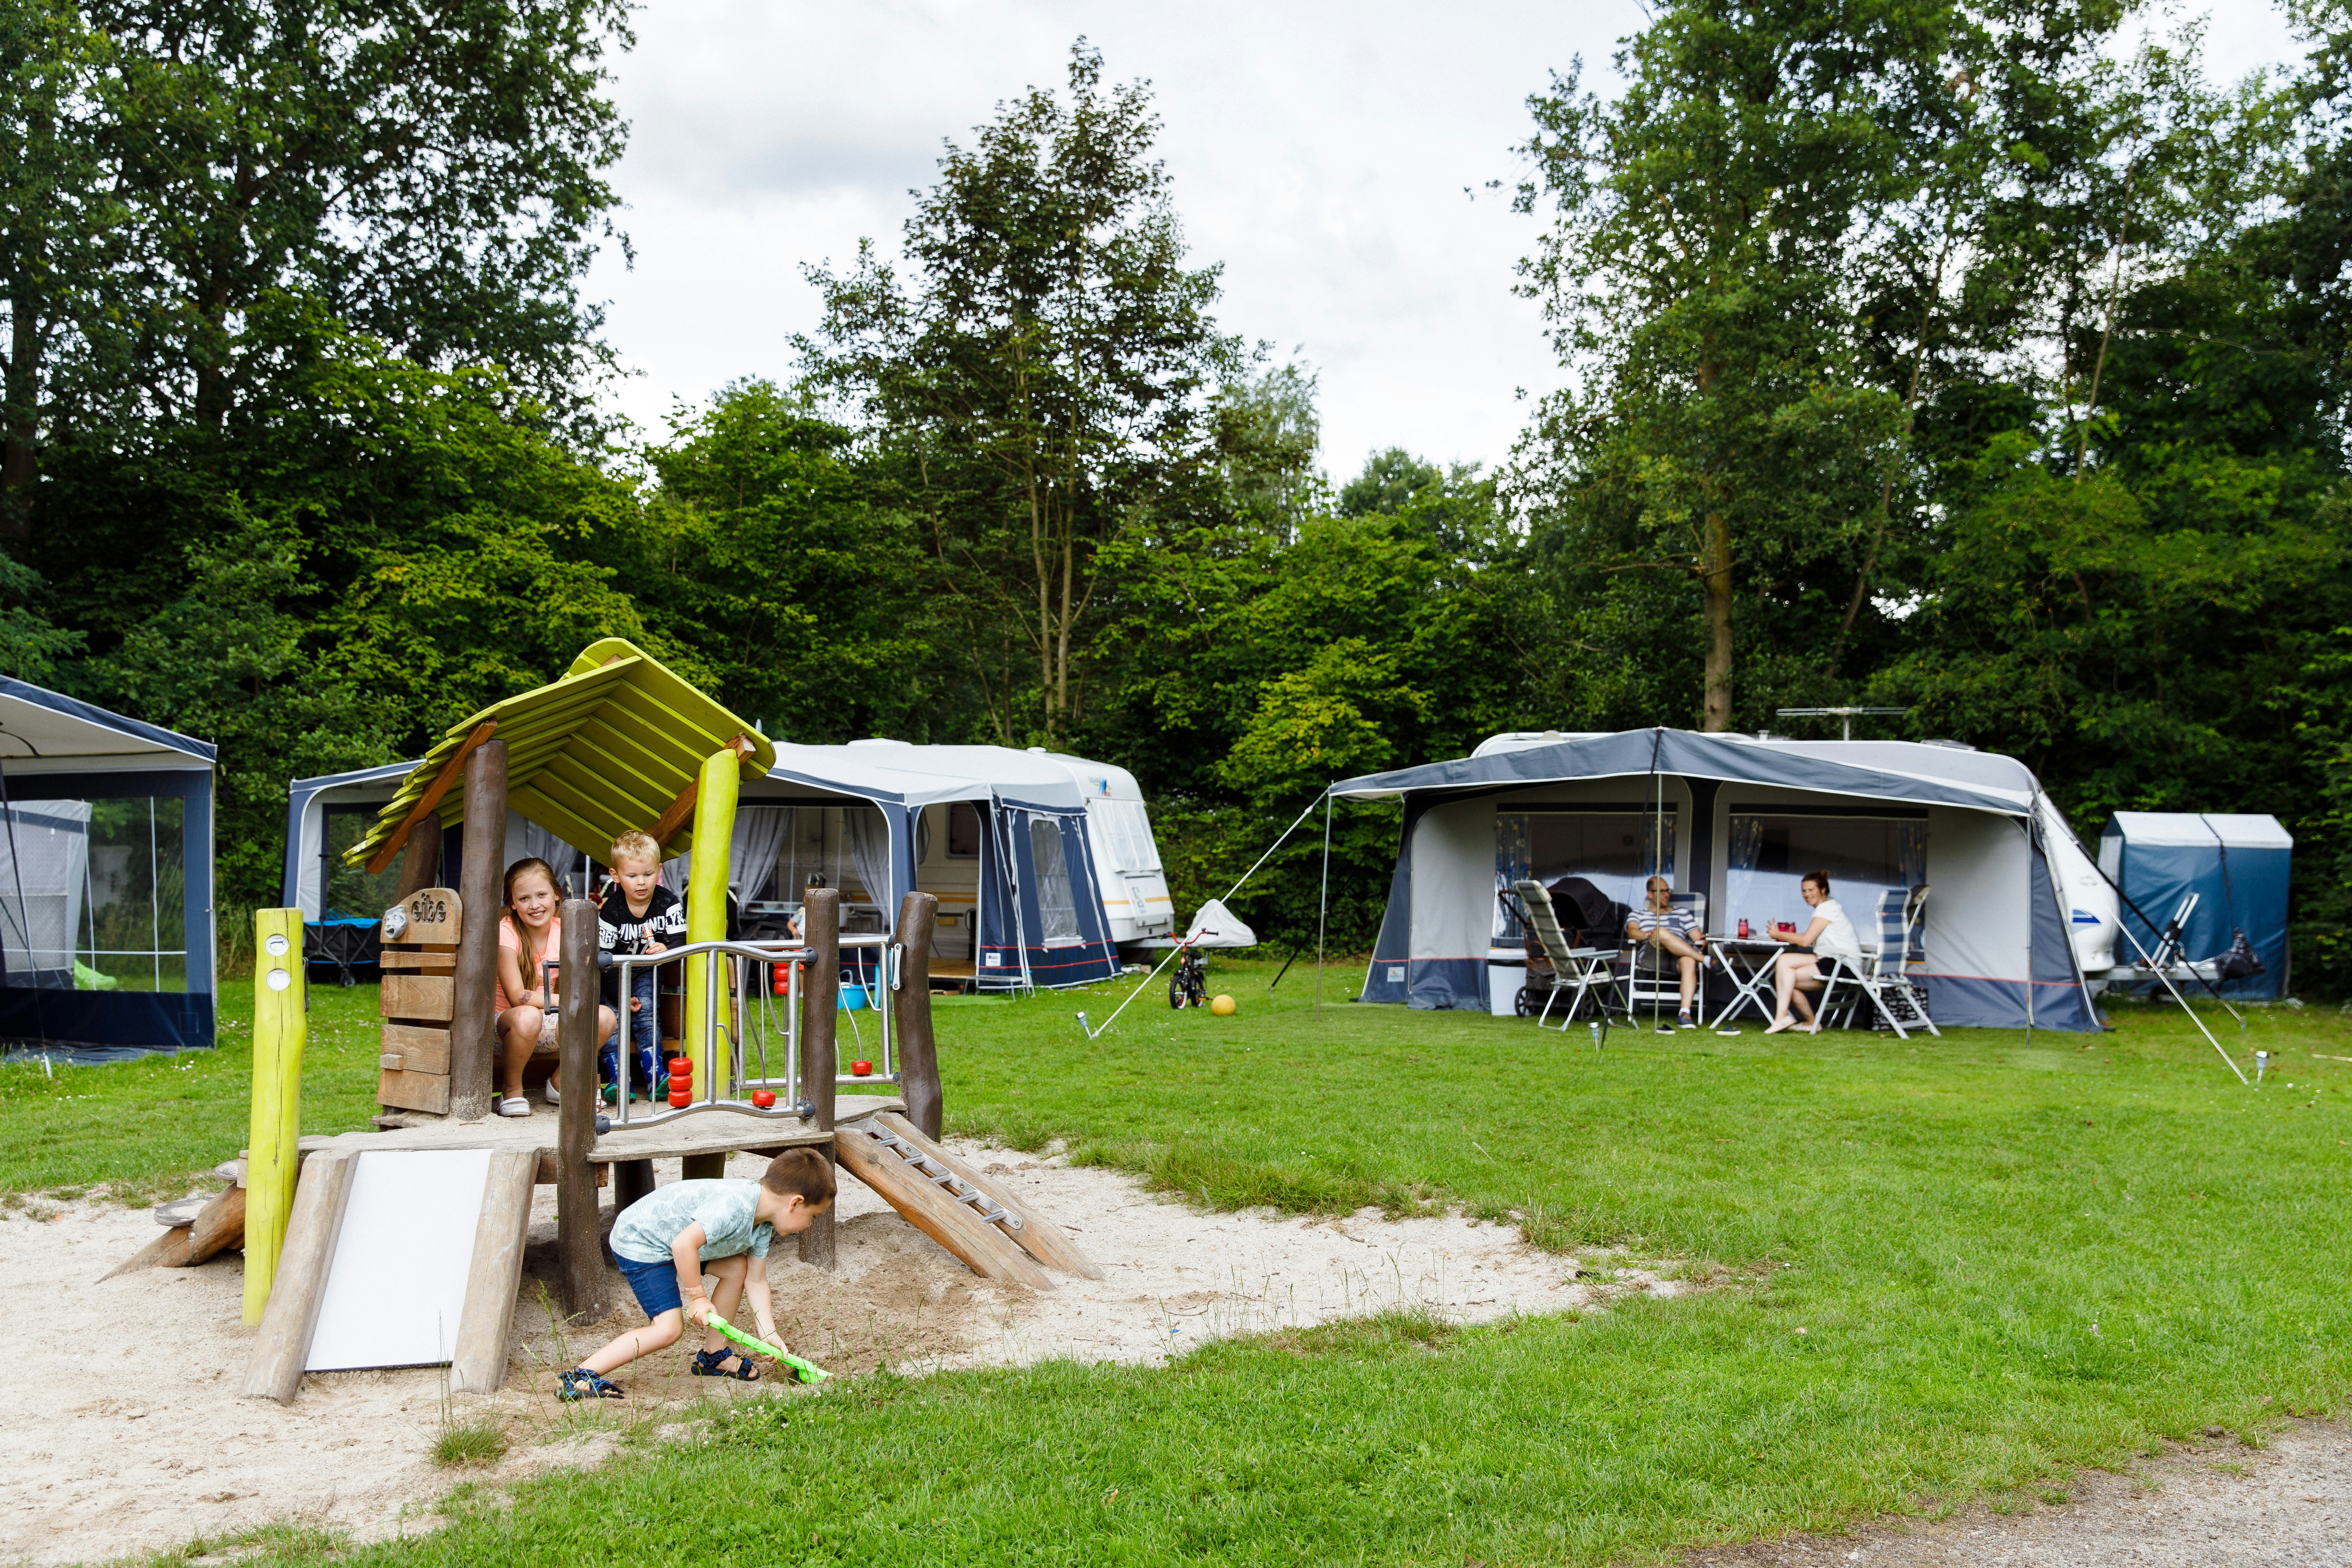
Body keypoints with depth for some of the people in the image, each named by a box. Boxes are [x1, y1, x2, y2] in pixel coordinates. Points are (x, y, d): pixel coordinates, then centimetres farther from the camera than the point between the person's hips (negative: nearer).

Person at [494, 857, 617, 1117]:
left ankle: (560, 1084, 5)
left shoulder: (563, 930, -2)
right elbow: (517, 997, -25)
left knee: (604, 1017, -19)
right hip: (502, 1023, -5)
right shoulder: (506, 932, -17)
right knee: (527, 1017, -39)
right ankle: (512, 1091, -12)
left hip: (547, 1026, 5)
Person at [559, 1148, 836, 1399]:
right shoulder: (734, 1207, -31)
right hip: (639, 1241, -10)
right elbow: (684, 1244, -37)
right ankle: (582, 1376, -18)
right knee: (669, 1328, -17)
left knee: (738, 1267, 10)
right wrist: (697, 1297, -26)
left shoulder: (763, 1227, 1)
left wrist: (769, 1334, -2)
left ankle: (714, 1355, 20)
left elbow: (756, 1281, 6)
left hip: (667, 1235, 10)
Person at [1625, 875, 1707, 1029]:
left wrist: (1703, 941, -7)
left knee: (1689, 962, -38)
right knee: (1660, 932, -35)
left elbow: (1698, 938, 20)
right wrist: (1648, 935, -20)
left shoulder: (1682, 914, 31)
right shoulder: (1637, 914, 27)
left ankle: (1684, 1014, -48)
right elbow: (1632, 931, 4)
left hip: (1678, 957, 1)